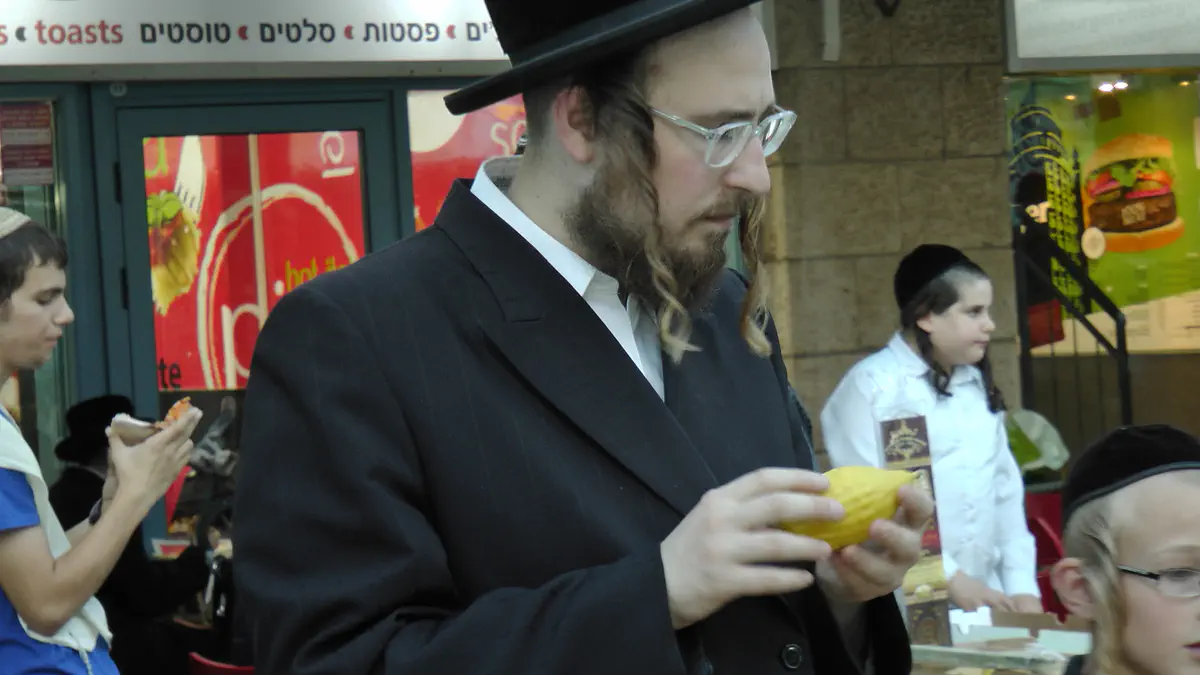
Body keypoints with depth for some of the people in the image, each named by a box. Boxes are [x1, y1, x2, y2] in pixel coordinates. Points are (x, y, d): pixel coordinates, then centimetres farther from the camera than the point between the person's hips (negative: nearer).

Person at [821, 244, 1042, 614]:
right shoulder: (871, 385, -7)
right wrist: (949, 579, -14)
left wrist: (1022, 586, 3)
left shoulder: (977, 385, 15)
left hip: (983, 600, 6)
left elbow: (1005, 488, 13)